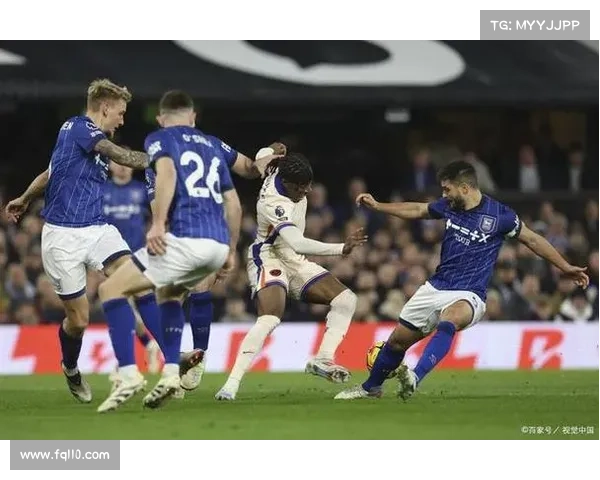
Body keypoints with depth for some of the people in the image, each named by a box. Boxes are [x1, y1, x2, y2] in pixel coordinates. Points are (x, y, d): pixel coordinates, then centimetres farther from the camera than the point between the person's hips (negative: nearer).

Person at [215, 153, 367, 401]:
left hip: (294, 261, 10)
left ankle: (323, 359, -6)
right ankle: (232, 384, -34)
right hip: (269, 260, -10)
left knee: (346, 300, -1)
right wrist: (342, 248, -47)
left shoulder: (281, 170, -7)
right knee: (270, 318, -32)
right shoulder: (274, 203, -32)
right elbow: (297, 243, -43)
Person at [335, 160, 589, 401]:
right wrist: (377, 206, 21)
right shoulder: (448, 206, 2)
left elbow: (533, 239, 0)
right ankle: (370, 387, 35)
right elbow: (417, 210, 21)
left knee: (449, 320, -40)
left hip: (468, 295, -6)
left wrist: (566, 267, 1)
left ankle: (415, 377, -55)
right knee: (398, 339, 10)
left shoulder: (499, 215, -12)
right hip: (435, 288, 6)